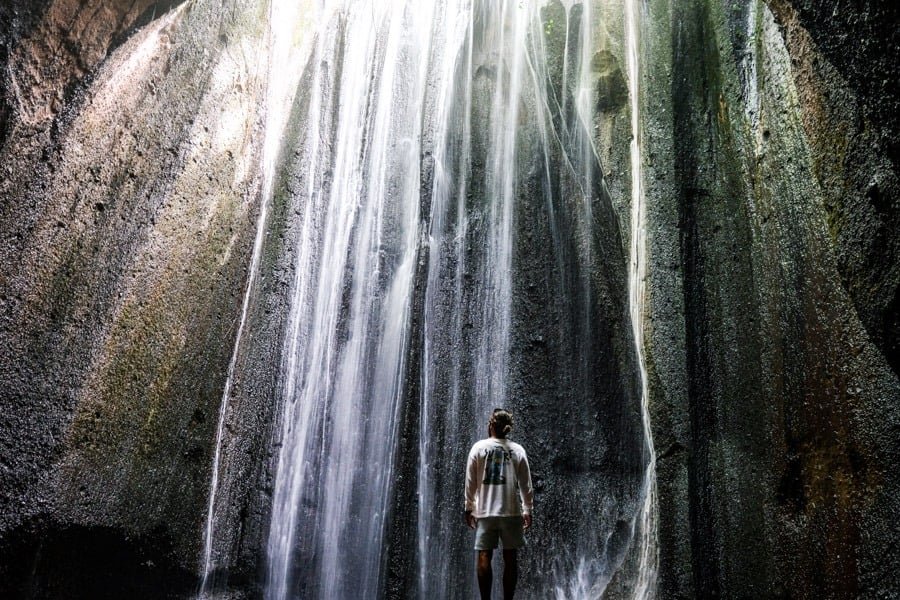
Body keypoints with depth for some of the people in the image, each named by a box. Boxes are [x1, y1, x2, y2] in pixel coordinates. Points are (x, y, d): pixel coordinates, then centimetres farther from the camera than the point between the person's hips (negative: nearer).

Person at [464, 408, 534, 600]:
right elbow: (526, 485, 3)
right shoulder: (518, 450, 2)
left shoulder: (479, 447, 0)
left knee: (484, 558, 3)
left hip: (485, 511, -1)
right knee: (509, 558, 7)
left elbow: (470, 482, 1)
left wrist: (469, 508, 8)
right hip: (511, 511, 1)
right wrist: (528, 510, 11)